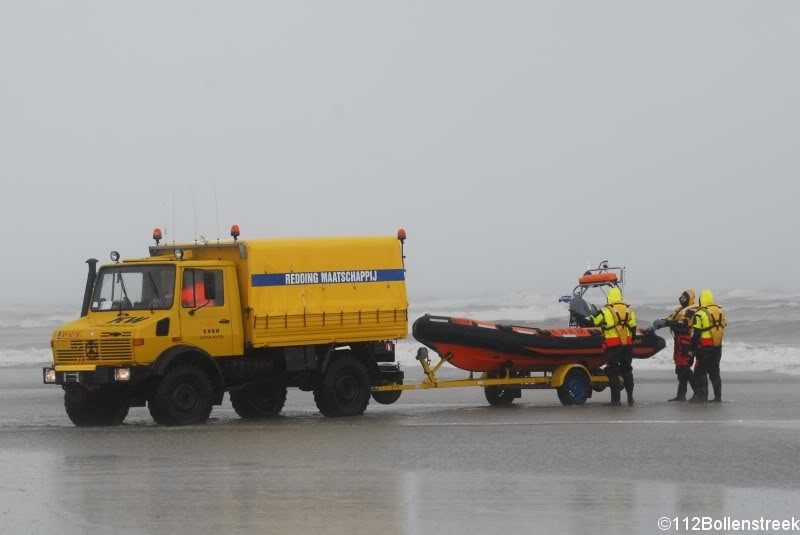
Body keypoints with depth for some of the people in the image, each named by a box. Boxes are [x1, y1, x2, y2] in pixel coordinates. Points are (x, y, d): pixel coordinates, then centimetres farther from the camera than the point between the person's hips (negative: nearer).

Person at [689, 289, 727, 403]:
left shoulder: (700, 313, -14)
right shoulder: (720, 311, 7)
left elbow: (696, 333, -15)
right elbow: (724, 326, 16)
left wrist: (692, 347, -8)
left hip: (705, 347, -7)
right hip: (718, 346, 7)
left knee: (700, 371, -1)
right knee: (714, 371, 14)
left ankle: (702, 396, -7)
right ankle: (718, 396, 14)